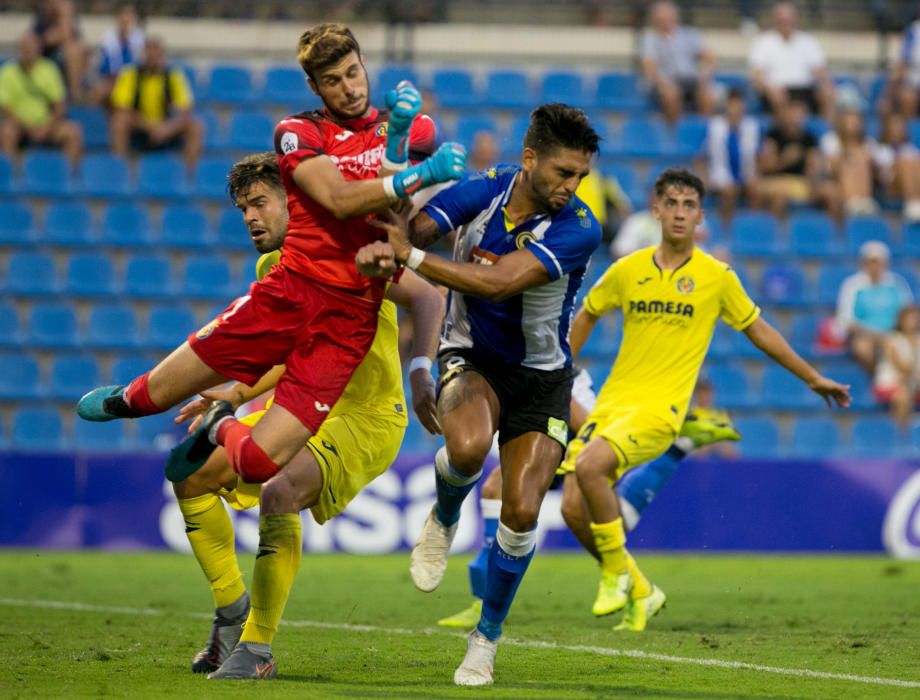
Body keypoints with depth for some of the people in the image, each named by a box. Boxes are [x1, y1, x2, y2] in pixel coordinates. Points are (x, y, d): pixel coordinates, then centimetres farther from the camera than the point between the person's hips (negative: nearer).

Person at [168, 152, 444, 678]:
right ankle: (233, 609, 15)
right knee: (190, 473, 1)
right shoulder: (270, 268, 9)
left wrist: (419, 371, -35)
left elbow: (428, 298, -22)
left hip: (366, 419, -9)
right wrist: (237, 396, 7)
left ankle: (258, 647, -21)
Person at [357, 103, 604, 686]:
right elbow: (410, 229, -19)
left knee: (522, 511, -12)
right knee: (468, 446, -34)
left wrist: (410, 255, -31)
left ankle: (488, 636, 12)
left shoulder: (578, 229, -21)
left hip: (541, 375, 0)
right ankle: (444, 519, 3)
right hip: (472, 357, 0)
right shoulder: (482, 190, -12)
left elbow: (500, 282, -31)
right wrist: (384, 249, -44)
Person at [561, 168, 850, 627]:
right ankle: (639, 591, 16)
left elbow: (759, 331, 13)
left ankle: (616, 575, -9)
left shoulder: (716, 277, 0)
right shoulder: (627, 271, 6)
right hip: (612, 401, 4)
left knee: (589, 467, -29)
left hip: (660, 408, -4)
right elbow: (587, 315, 24)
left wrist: (813, 378, 19)